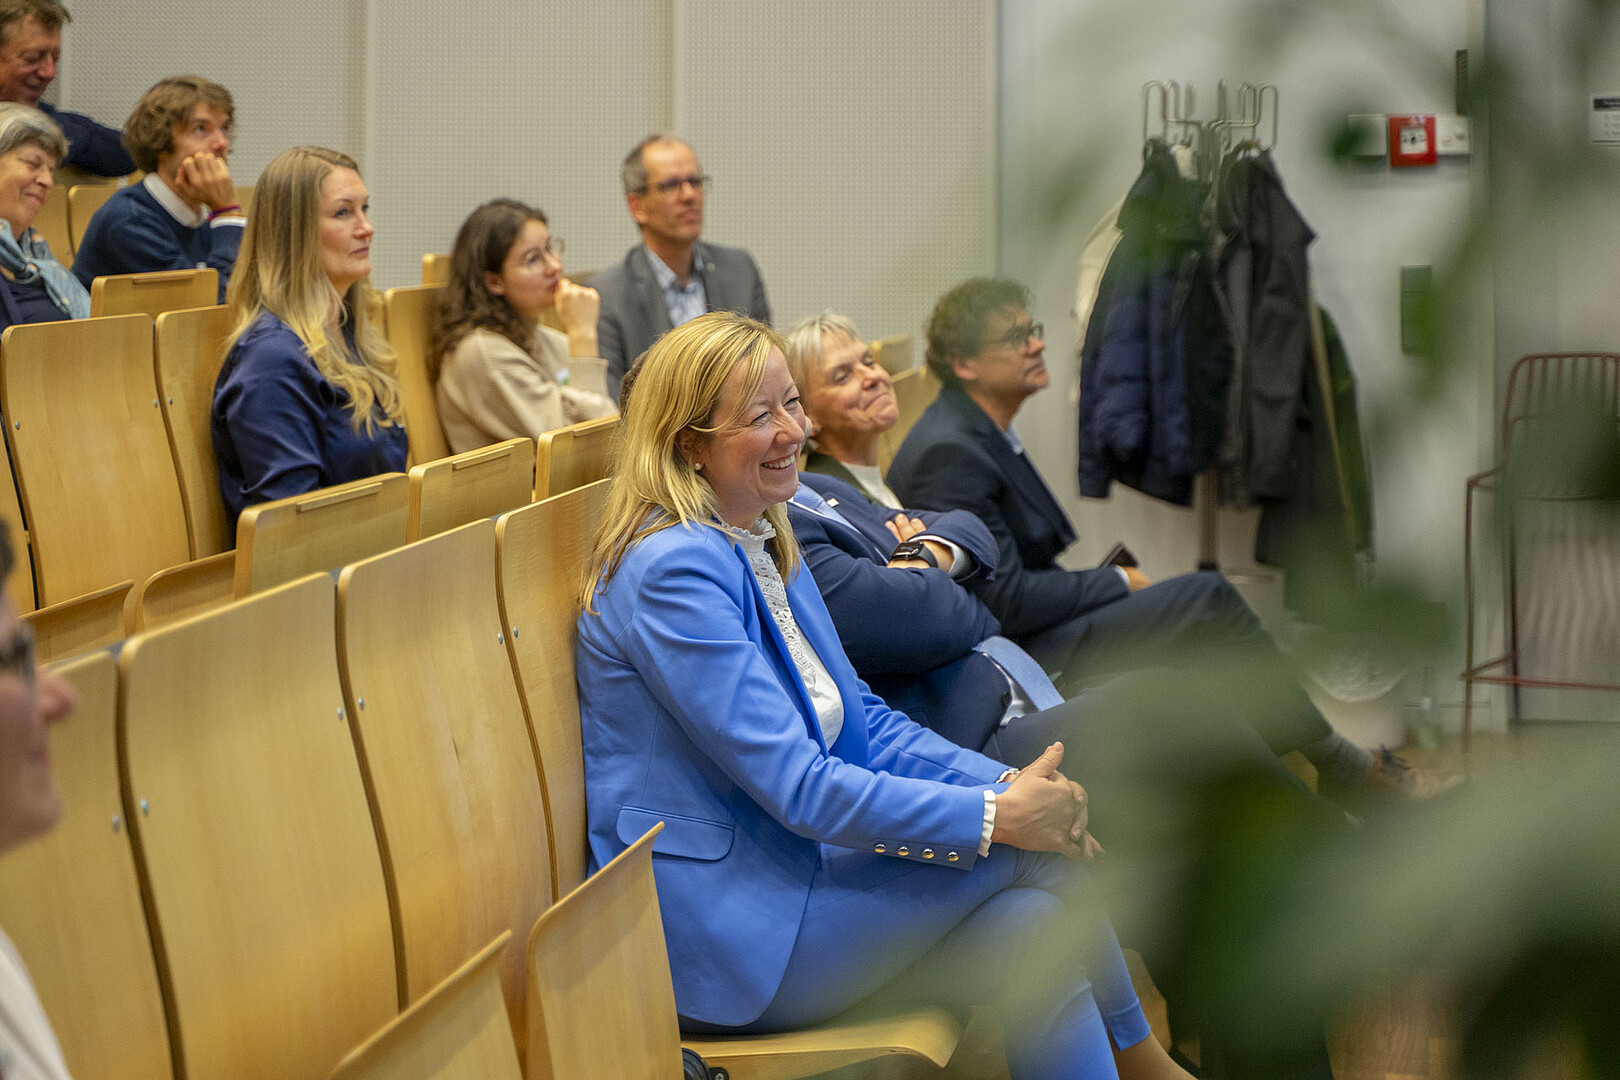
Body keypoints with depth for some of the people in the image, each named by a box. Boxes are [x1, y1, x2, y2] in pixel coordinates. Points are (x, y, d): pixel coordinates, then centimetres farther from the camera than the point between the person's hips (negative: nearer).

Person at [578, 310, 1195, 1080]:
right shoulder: (673, 569, -20)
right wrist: (998, 816, -21)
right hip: (714, 931, -8)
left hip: (785, 863, 8)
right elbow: (798, 787, -22)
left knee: (1037, 928, -13)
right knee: (1034, 853, -12)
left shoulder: (763, 546, 10)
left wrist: (1008, 785, -5)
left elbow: (862, 723, 11)